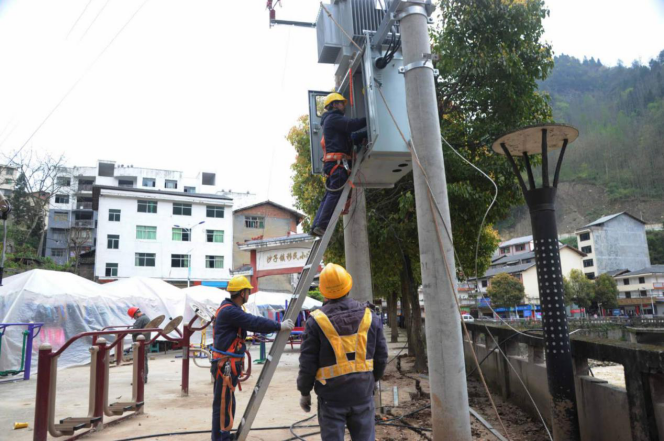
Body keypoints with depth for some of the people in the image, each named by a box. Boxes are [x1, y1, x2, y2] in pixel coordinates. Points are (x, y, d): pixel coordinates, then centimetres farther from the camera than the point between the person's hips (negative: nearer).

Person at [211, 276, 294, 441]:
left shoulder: (231, 308, 13)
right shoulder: (229, 311, -21)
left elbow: (251, 323, 15)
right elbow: (255, 323, -23)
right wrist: (279, 326, -17)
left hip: (229, 364, 11)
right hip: (225, 365, -11)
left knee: (228, 402, 18)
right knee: (222, 403, -3)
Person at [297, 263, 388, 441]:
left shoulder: (316, 321, -12)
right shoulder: (369, 316, -3)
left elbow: (308, 363, -8)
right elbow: (381, 356, 4)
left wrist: (304, 392, 7)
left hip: (332, 396, -2)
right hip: (363, 393, 3)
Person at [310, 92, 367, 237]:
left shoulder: (332, 120, 32)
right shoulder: (333, 118, 1)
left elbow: (352, 137, 26)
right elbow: (352, 125, -15)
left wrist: (367, 134, 14)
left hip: (334, 163, 10)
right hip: (337, 161, -10)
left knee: (330, 195, 6)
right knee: (335, 194, -14)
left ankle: (316, 226, 2)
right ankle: (322, 226, -18)